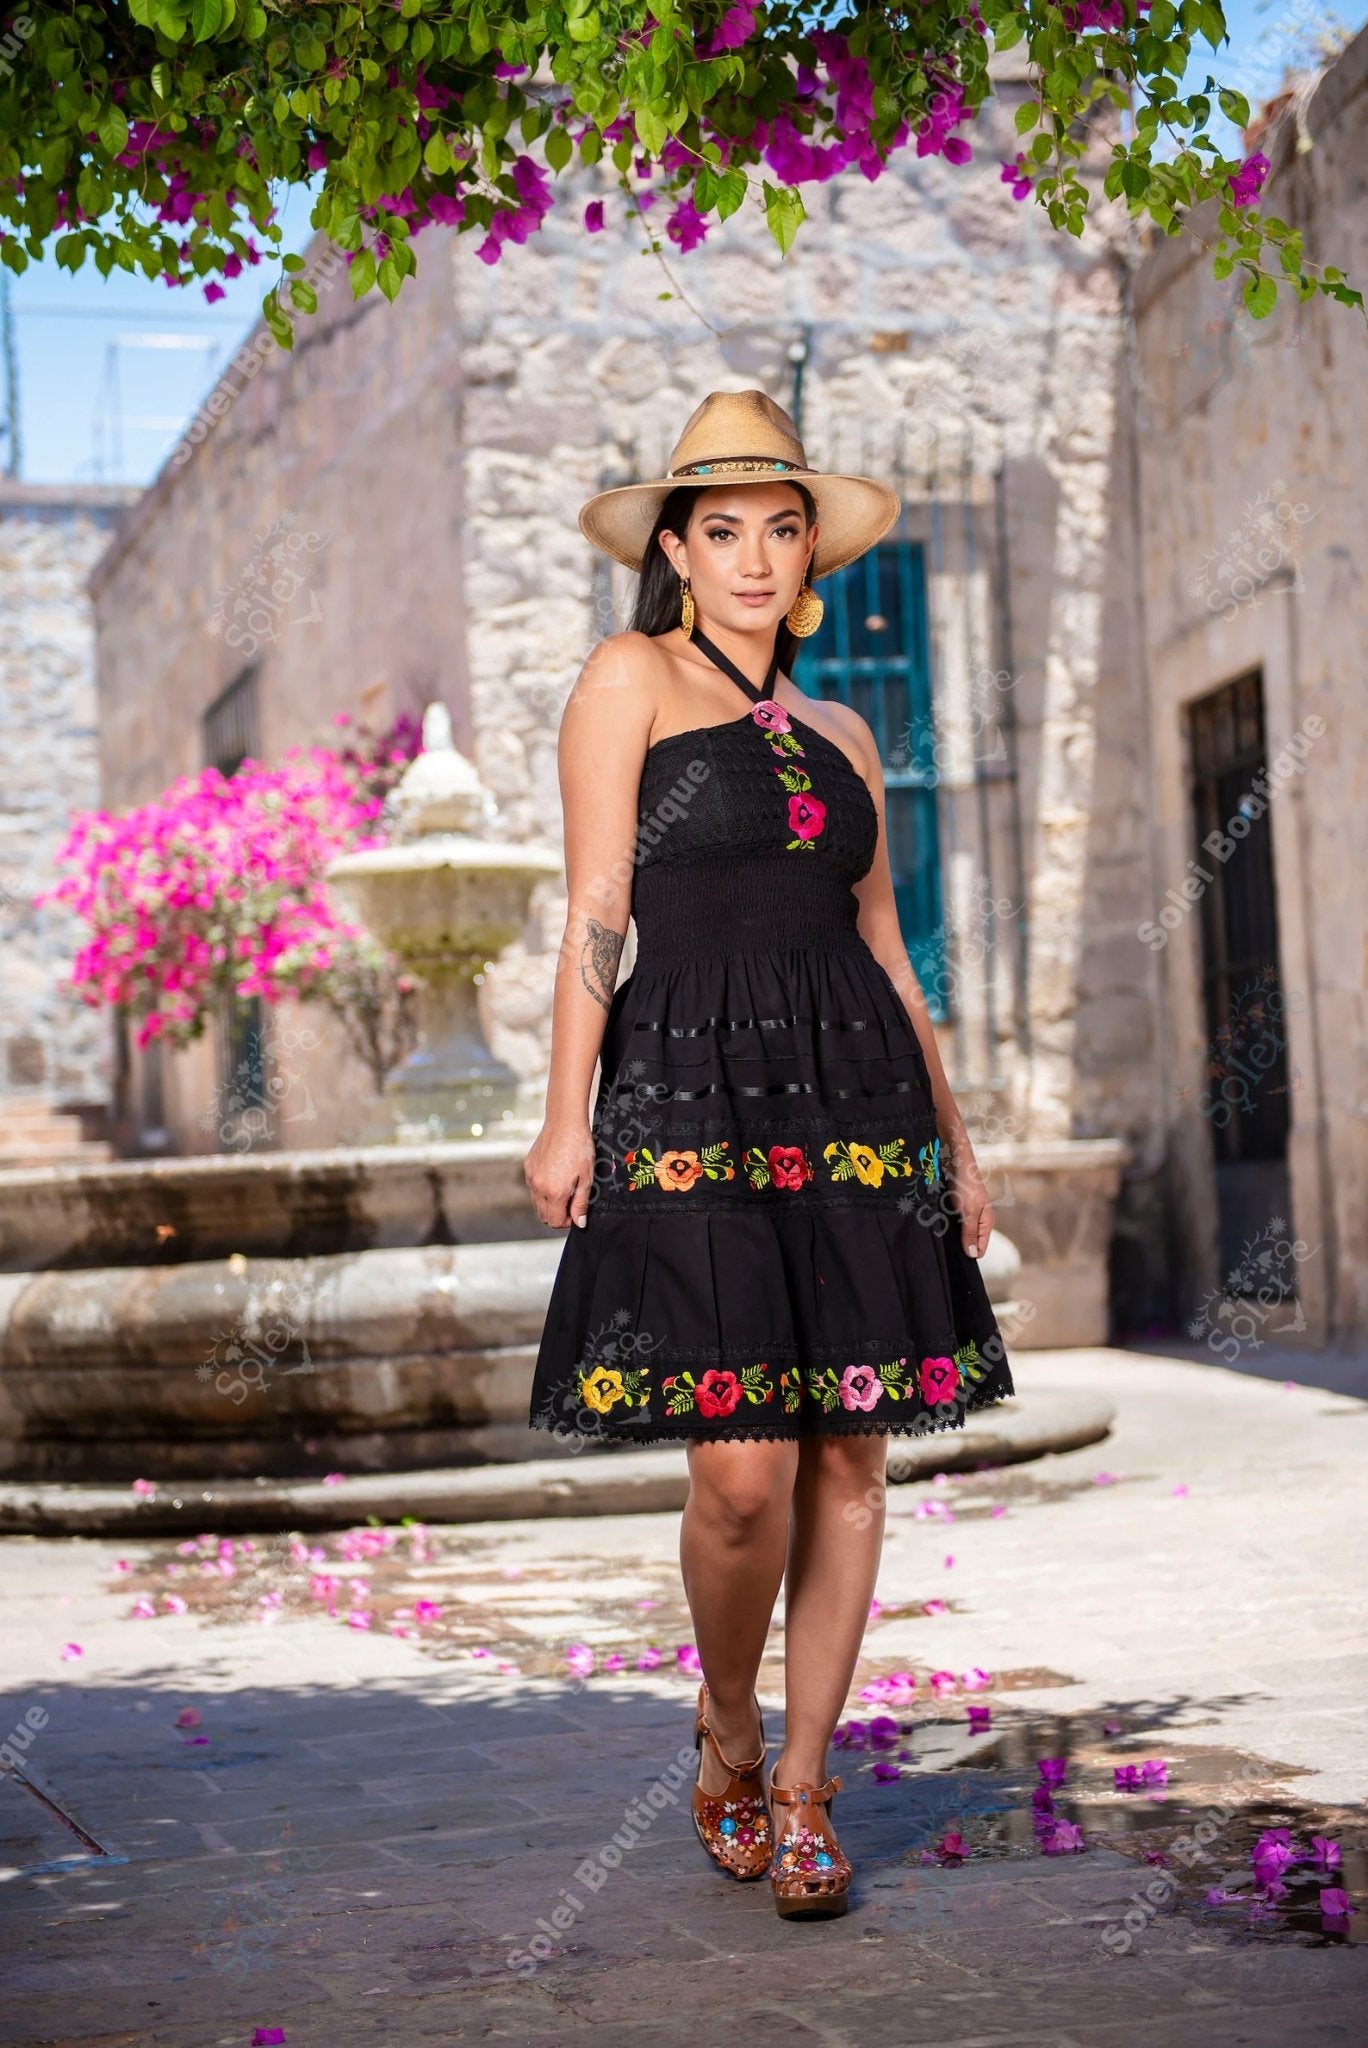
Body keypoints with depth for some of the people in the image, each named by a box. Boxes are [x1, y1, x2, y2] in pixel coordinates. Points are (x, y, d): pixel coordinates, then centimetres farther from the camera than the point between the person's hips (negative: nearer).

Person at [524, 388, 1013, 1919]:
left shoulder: (838, 734, 19)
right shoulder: (631, 676, 5)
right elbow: (596, 910, -3)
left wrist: (953, 1136, 18)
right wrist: (566, 1110, -11)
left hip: (854, 1101, 5)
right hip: (691, 1095, -5)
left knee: (849, 1452, 2)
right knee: (741, 1470, -12)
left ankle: (801, 1786, 15)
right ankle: (726, 1729, 16)